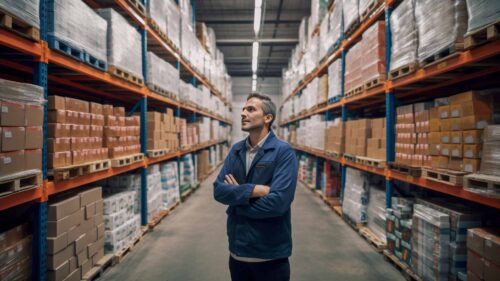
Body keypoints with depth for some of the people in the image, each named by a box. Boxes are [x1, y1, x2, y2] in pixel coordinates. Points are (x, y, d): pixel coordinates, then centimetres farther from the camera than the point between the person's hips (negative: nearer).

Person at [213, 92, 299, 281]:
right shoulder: (236, 150, 4)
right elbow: (218, 190, -6)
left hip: (270, 255, -5)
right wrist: (253, 190, -22)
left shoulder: (284, 152, -15)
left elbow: (278, 201, -25)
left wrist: (236, 198, -12)